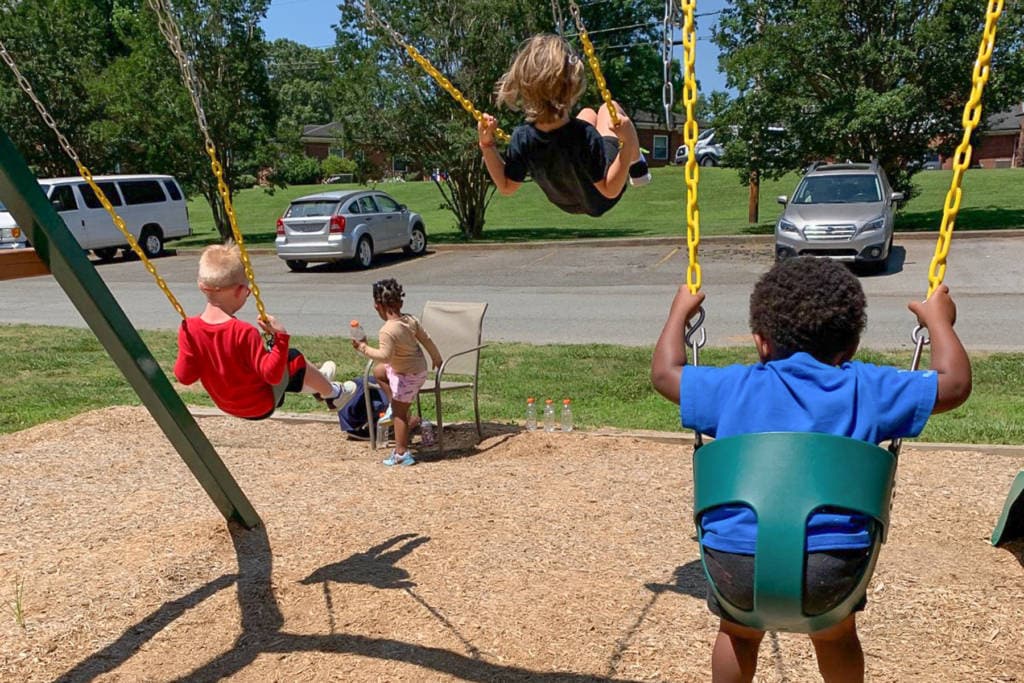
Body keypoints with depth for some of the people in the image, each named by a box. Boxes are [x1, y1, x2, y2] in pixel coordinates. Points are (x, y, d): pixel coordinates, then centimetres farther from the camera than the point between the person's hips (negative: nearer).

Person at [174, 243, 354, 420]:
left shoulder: (189, 329, -18)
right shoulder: (244, 332, -34)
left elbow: (184, 376, -10)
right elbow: (272, 374, -32)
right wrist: (281, 337, -29)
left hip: (226, 405, 7)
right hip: (262, 406, -6)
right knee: (295, 360, 13)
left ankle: (316, 383, 52)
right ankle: (331, 392, 38)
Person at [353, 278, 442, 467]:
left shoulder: (387, 330, -27)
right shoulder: (410, 320, -3)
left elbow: (385, 355, -31)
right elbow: (427, 340, 5)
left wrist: (364, 348, -19)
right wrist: (437, 359, 19)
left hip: (407, 375, -8)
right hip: (420, 368, 8)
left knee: (399, 413, 4)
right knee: (378, 371, 26)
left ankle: (401, 454, 9)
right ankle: (394, 404, 30)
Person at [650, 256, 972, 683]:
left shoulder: (736, 387, 6)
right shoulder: (868, 389, 6)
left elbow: (664, 373, 19)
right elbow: (955, 384, 16)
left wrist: (680, 311, 33)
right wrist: (939, 320, 30)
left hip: (737, 559, 0)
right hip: (832, 561, 0)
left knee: (738, 633, 31)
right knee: (836, 637, 33)